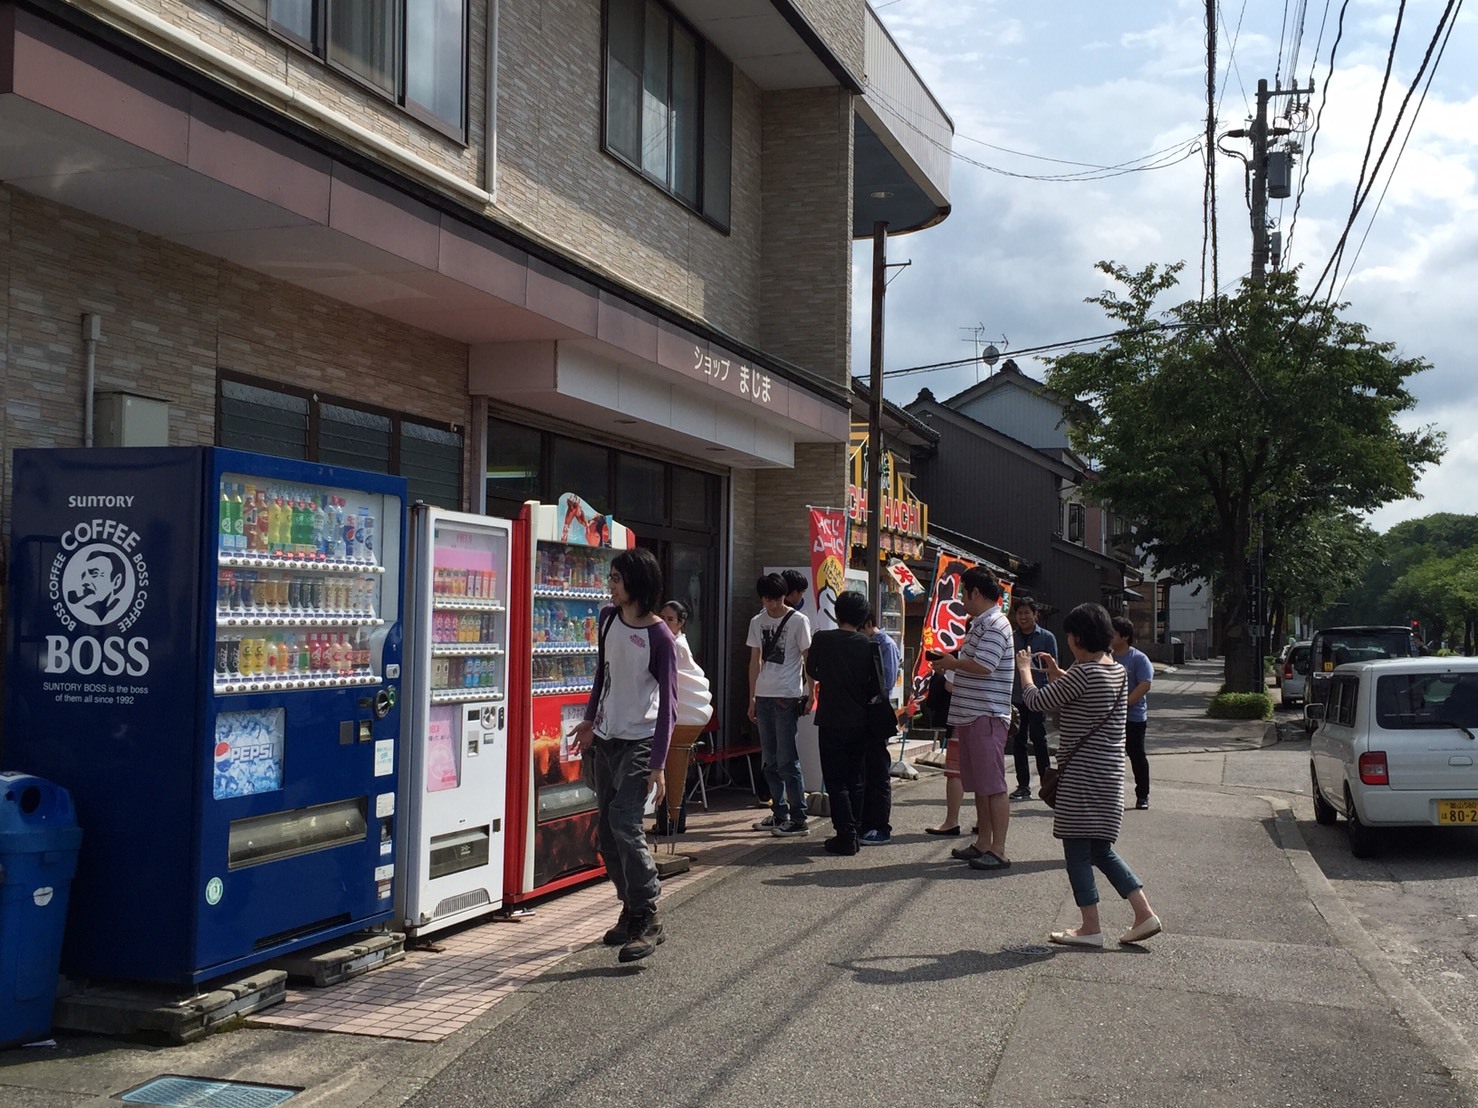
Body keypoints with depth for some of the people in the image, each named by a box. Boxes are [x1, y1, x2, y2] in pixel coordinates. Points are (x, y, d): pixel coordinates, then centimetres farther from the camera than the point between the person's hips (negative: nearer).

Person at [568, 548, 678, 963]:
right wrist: (590, 719, 17)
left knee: (624, 822, -18)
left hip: (639, 742, -7)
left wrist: (659, 764, -18)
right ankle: (631, 910, 22)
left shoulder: (659, 636, -15)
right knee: (606, 832, 9)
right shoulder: (608, 618, 3)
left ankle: (648, 917, -9)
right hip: (606, 738, 7)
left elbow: (667, 701, -14)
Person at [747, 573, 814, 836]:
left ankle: (798, 818, -2)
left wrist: (809, 696, -8)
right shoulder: (757, 622, 12)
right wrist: (752, 699, 13)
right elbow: (755, 662, 15)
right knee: (769, 761, 10)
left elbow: (808, 661, -3)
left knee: (787, 760, -7)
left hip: (787, 698, -6)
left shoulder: (798, 621, -4)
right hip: (763, 697, 6)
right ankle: (780, 814, 19)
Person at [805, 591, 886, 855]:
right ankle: (854, 832, 16)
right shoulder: (868, 645, -4)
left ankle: (845, 836, -3)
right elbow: (877, 686, -2)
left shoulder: (823, 639, -8)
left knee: (836, 781, 1)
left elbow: (811, 671, 9)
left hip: (832, 722, -3)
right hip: (860, 722, 3)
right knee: (856, 780, 13)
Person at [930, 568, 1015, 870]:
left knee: (993, 786, -7)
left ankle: (999, 851, -4)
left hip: (986, 717, -10)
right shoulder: (979, 624, 19)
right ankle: (983, 843, 21)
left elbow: (983, 666, -24)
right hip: (971, 716, 10)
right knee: (979, 785, 14)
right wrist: (950, 662, 9)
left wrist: (954, 663, -9)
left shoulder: (995, 625, -14)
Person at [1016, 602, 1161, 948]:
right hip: (1110, 769, 9)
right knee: (1100, 849, 17)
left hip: (1083, 772, -9)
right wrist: (1056, 673, 23)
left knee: (1077, 848, 2)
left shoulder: (1083, 673, -18)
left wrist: (1024, 670, 4)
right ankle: (1144, 915, 13)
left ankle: (1091, 928, 6)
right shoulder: (1118, 671, 9)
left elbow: (1038, 702, -12)